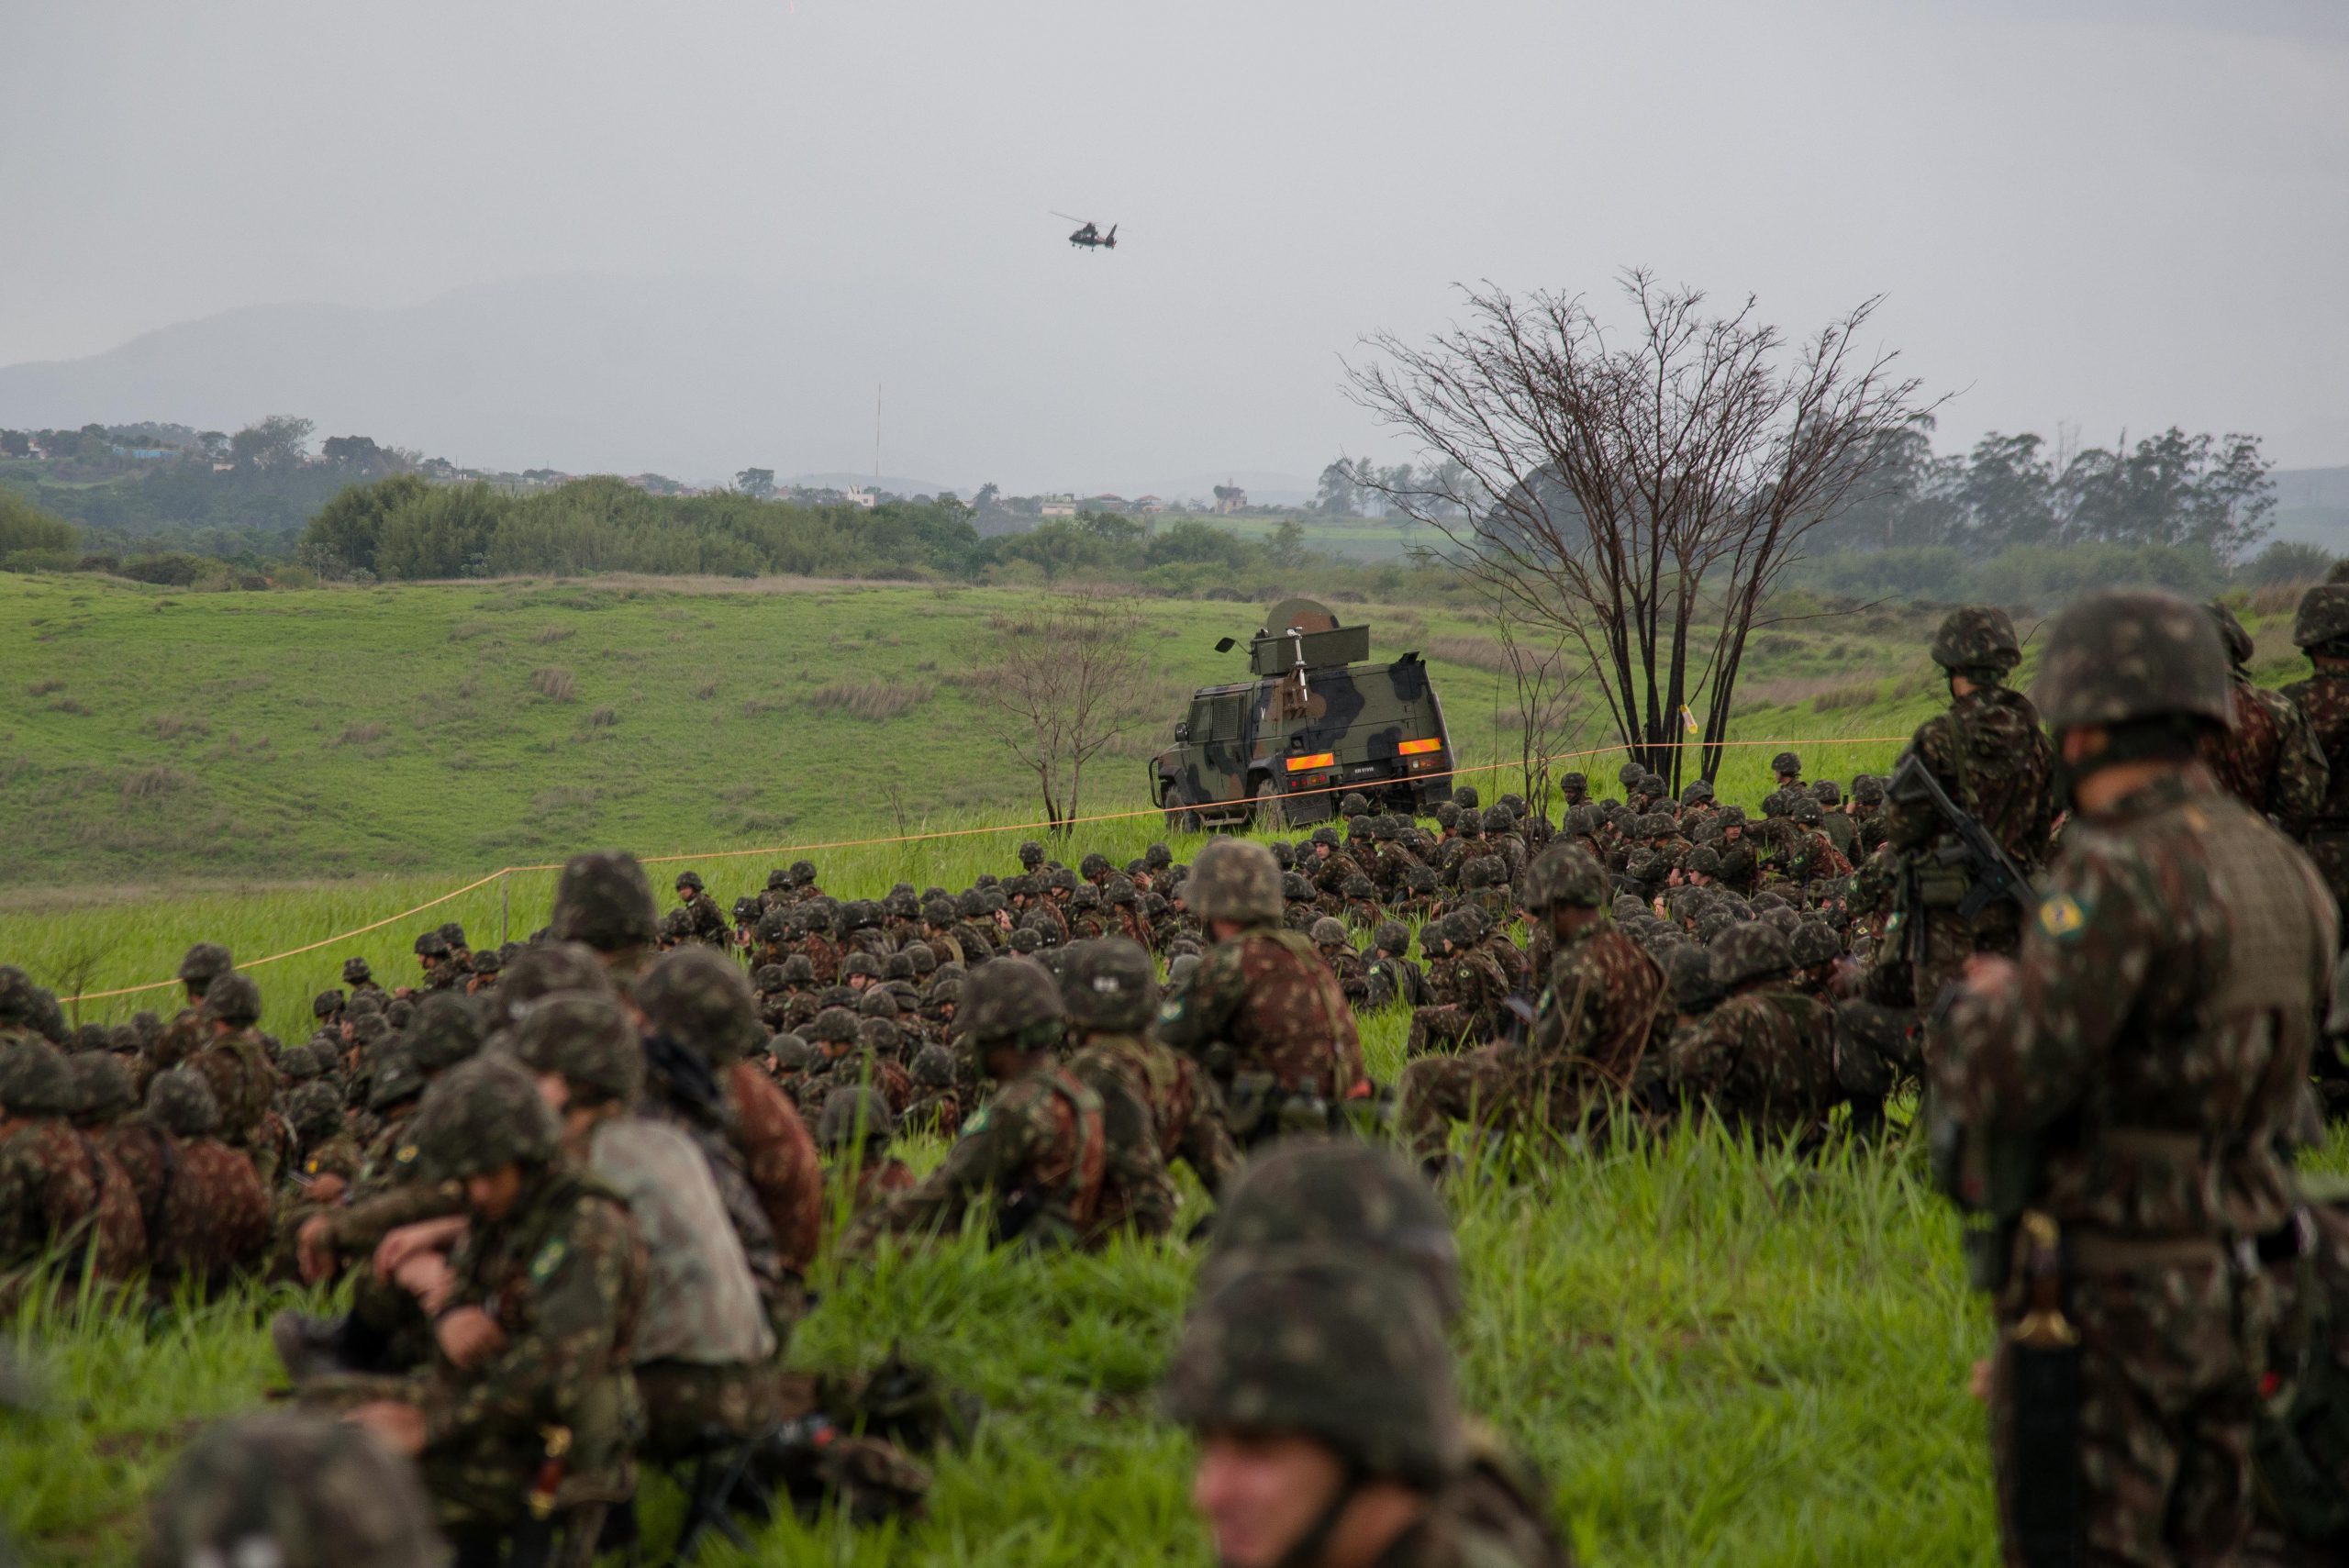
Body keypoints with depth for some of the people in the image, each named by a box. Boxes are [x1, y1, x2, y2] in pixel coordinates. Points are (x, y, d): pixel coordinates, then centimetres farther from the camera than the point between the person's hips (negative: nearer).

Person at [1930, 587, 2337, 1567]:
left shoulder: (2121, 878, -20)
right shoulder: (2277, 872, 8)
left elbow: (2004, 1082, -24)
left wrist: (1984, 1002, -1)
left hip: (2098, 1300, -8)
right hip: (2218, 1294, 8)